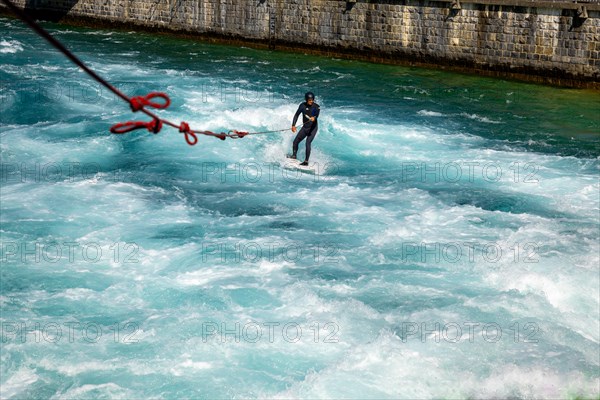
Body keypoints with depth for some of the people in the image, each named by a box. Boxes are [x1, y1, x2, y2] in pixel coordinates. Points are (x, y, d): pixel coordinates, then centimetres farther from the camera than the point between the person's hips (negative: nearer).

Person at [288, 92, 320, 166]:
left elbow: (317, 114, -33)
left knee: (308, 143, -20)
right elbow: (297, 115, 3)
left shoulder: (316, 107, -15)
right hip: (305, 127, 5)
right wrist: (293, 125, -6)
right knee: (295, 141, 8)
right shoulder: (303, 105, -3)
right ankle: (294, 156, 32)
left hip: (313, 128, -5)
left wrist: (314, 117, -57)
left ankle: (306, 161, -18)